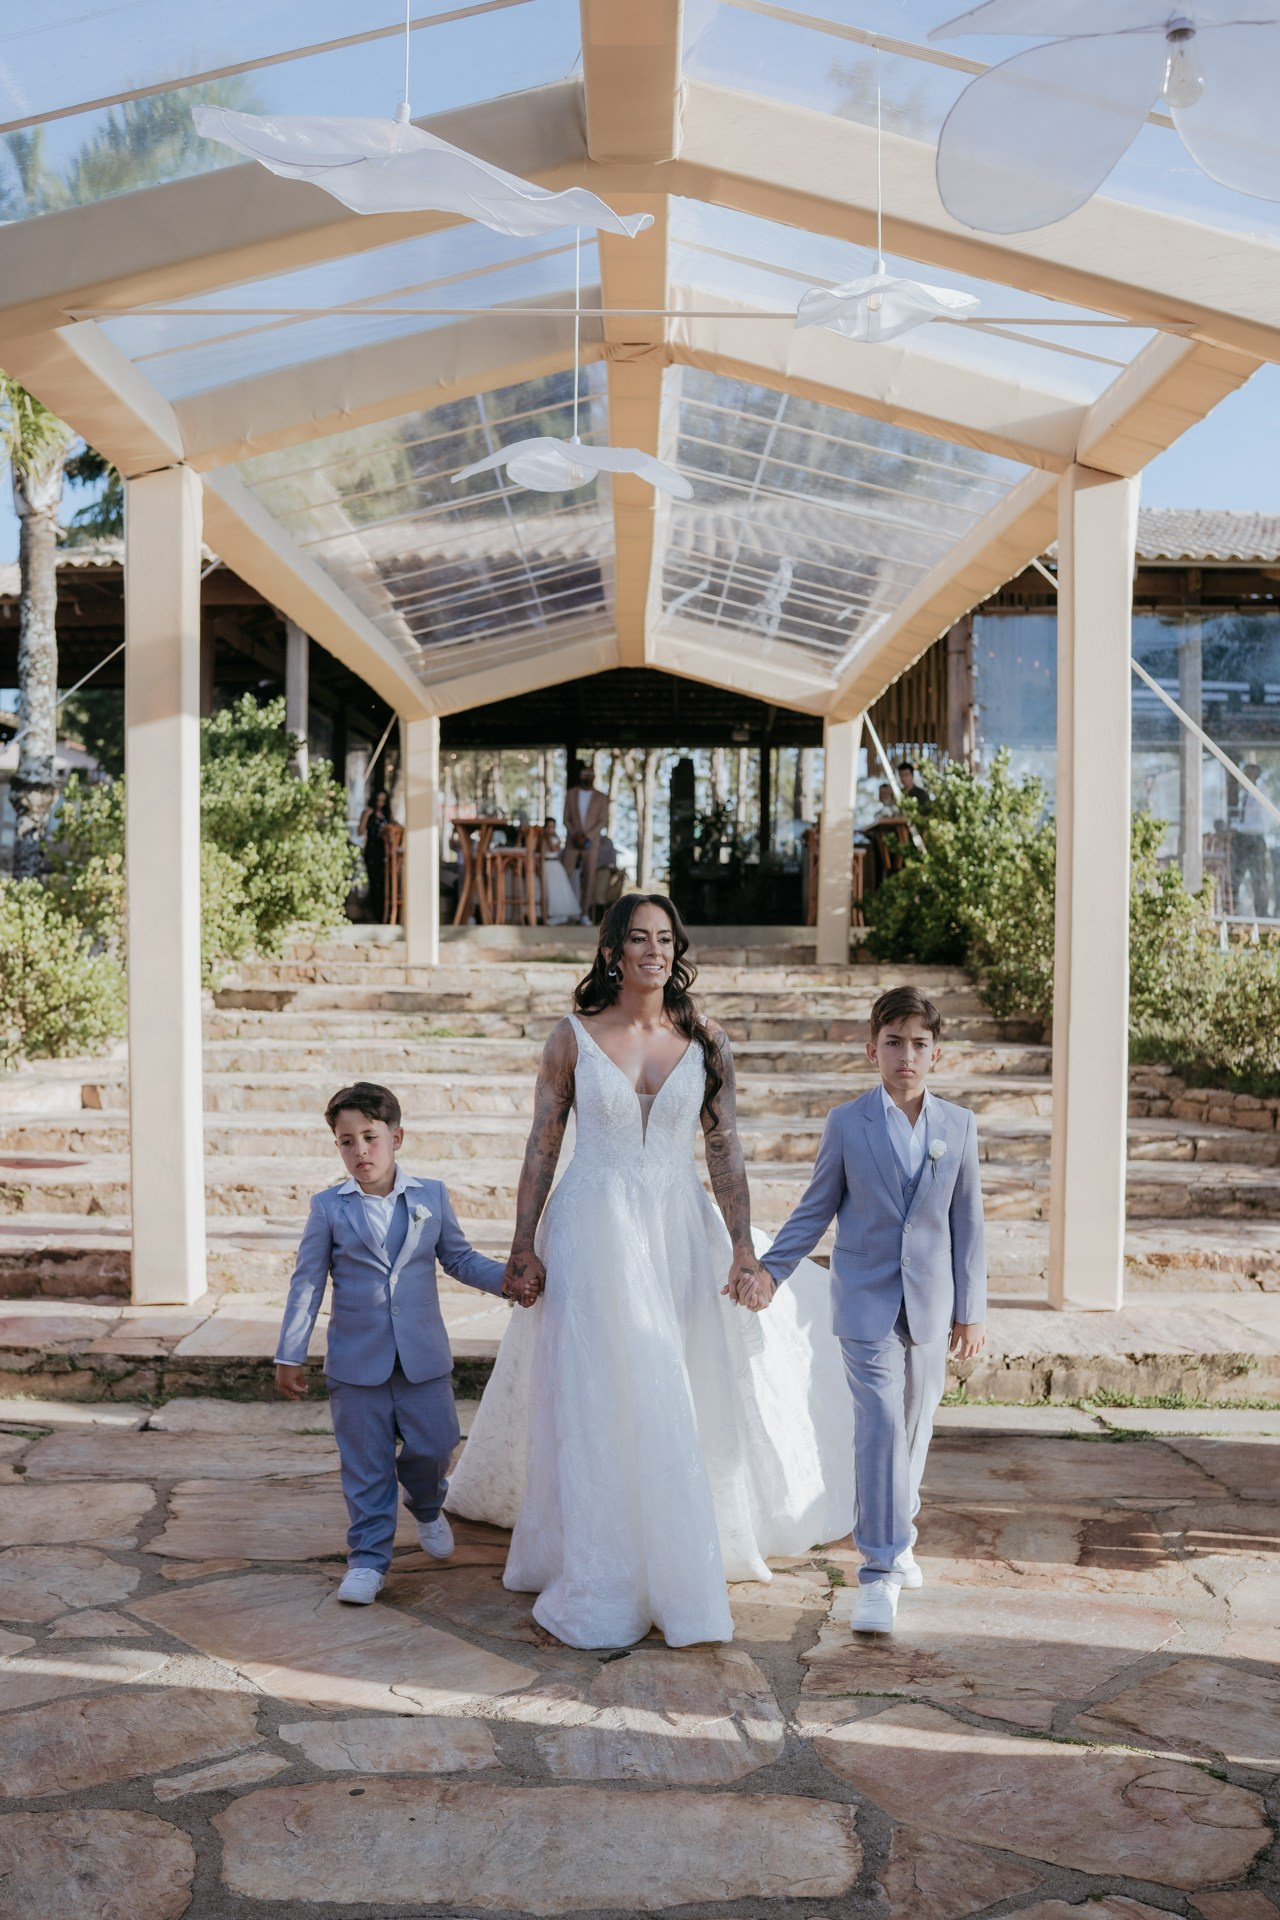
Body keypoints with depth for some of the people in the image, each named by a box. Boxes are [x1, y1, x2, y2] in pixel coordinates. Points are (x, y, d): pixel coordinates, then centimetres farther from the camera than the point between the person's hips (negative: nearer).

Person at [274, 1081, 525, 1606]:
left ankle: (427, 1507, 37)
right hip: (356, 1360, -1)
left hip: (423, 1356, 1)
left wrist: (510, 1278, -5)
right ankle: (368, 1557, 16)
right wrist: (290, 1356, 0)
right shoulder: (328, 1207, -2)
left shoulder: (431, 1196, 3)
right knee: (366, 1465, 3)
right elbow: (307, 1283, 1)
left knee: (434, 1444, 5)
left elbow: (459, 1258, 11)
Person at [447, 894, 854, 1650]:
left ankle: (681, 1562, 24)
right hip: (594, 1228, -2)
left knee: (684, 1401, 7)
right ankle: (606, 1585, 13)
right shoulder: (574, 1038, -2)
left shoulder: (705, 1041, 2)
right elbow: (542, 1146, 2)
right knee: (599, 1400, 0)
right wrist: (523, 1246, -2)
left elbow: (725, 1150, 2)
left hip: (679, 1230, 2)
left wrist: (742, 1247, -5)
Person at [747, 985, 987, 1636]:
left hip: (929, 1305, 3)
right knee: (880, 1424, -11)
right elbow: (816, 1210, 3)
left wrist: (970, 1309, 7)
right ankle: (879, 1571, -6)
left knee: (914, 1427, 13)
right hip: (866, 1301, -3)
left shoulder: (958, 1125, 3)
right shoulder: (846, 1123, -2)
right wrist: (768, 1271, -7)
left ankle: (895, 1539, 34)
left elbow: (967, 1221, 7)